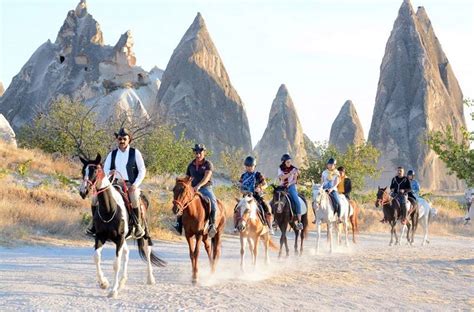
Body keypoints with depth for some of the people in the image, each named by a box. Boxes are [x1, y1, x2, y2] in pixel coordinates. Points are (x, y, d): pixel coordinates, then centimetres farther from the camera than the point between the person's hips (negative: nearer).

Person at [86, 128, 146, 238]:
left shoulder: (135, 153, 2)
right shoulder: (112, 154, 11)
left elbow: (142, 171, 1)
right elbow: (105, 170, 9)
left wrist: (135, 185, -11)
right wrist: (109, 173, -16)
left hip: (130, 185, -4)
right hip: (115, 184, 4)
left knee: (134, 200, -35)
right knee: (96, 198, -13)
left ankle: (137, 226, -18)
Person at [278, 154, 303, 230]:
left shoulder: (293, 169, 2)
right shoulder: (280, 169, 4)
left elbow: (295, 180, 1)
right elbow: (282, 177, -13)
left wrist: (290, 183, -18)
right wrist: (290, 173, -23)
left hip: (291, 187, -2)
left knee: (297, 202, -24)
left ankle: (299, 222, -22)